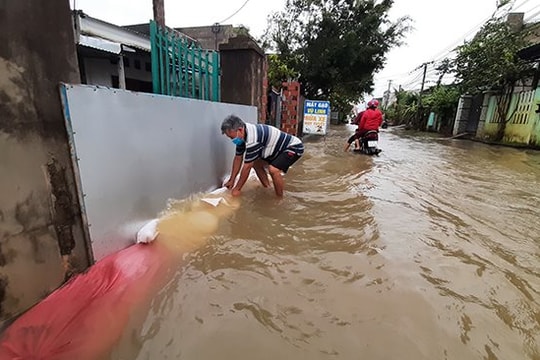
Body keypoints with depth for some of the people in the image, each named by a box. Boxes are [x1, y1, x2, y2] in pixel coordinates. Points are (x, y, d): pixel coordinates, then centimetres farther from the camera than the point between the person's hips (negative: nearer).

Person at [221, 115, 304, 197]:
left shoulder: (252, 138, -34)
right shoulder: (242, 135, -5)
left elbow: (247, 167, -26)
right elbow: (238, 158, 6)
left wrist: (237, 189, -14)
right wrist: (231, 180, 9)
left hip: (294, 147, -10)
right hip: (279, 148, 10)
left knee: (273, 170, -29)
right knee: (257, 164, 8)